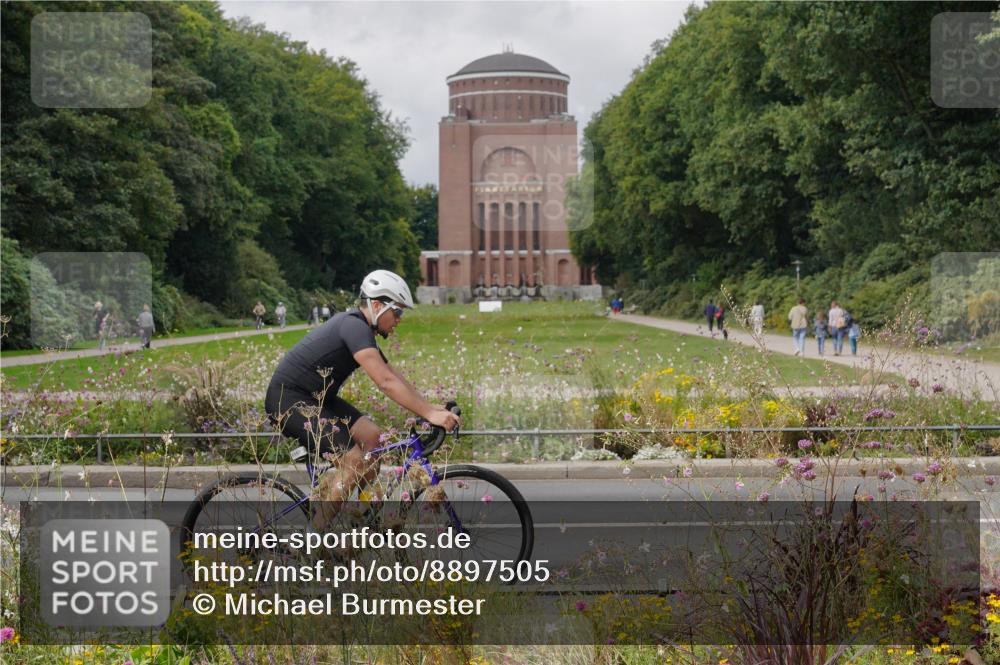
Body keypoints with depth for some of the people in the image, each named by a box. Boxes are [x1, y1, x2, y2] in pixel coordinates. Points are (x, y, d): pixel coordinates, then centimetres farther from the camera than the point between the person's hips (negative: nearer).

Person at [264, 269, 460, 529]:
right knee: (355, 461, -18)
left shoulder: (361, 329, 12)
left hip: (315, 398, 10)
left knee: (371, 436, 0)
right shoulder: (354, 327, -21)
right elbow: (386, 382, -29)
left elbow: (395, 377, 14)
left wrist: (432, 407, 5)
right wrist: (429, 414, -31)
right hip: (288, 400, -10)